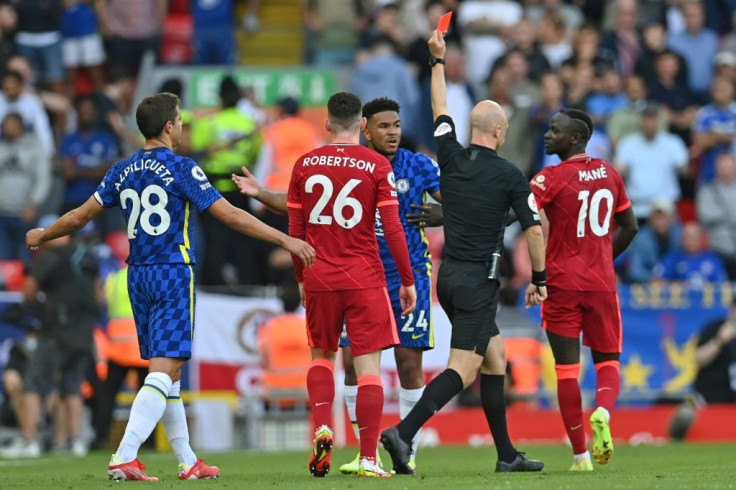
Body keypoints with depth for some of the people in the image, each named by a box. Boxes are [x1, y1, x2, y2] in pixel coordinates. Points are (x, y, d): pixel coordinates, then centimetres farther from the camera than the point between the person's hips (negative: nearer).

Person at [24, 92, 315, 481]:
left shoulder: (122, 171, 7)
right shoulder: (181, 169, -10)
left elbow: (80, 217, 12)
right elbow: (229, 215, -14)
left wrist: (42, 236, 32)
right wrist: (285, 240, -11)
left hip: (138, 275, 7)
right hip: (174, 274, -7)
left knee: (162, 369, 13)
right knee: (165, 369, -10)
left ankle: (187, 461, 18)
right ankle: (125, 457, -24)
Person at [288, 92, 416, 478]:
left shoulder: (305, 164, 3)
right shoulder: (377, 166, -5)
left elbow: (295, 231, 7)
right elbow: (392, 229, -6)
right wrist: (407, 281, 2)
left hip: (319, 281, 2)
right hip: (365, 280, -2)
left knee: (321, 355, 22)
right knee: (368, 367, 1)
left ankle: (322, 428, 0)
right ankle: (368, 459, -3)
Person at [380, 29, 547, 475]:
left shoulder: (451, 157, 3)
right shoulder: (510, 175, -9)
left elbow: (441, 109, 20)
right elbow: (534, 230, -7)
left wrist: (438, 61, 31)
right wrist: (539, 280, 5)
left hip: (450, 276, 7)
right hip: (479, 283, -7)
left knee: (495, 359, 16)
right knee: (463, 369, -10)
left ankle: (507, 454, 17)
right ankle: (404, 434, -26)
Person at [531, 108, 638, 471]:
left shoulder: (552, 178, -12)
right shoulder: (608, 174, 7)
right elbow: (629, 227, 16)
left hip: (562, 284, -4)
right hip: (601, 283, 4)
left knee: (566, 368, 2)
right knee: (608, 361, 13)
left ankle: (581, 455, 0)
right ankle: (602, 412, -19)